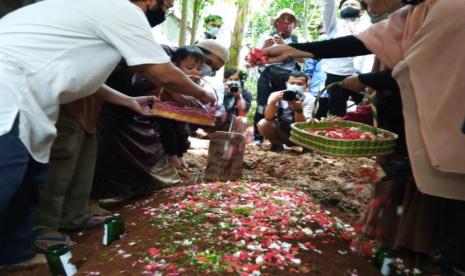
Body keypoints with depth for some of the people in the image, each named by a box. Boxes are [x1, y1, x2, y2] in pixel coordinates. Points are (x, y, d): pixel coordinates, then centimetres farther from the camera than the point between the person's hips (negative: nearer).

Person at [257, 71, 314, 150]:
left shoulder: (310, 99, -15)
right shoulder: (275, 95, -14)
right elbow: (268, 118, -24)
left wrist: (298, 109, -43)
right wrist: (273, 102, -41)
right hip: (279, 131, 1)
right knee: (262, 124, -25)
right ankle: (277, 144, 2)